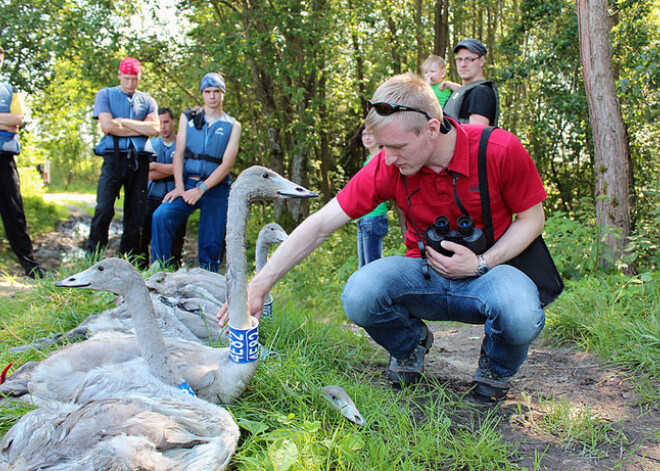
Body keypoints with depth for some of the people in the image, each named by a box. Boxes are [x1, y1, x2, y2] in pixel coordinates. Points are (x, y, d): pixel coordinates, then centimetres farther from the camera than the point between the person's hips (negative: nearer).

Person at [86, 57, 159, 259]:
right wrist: (140, 129, 3)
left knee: (135, 215, 0)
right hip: (114, 157, -2)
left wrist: (123, 121, -2)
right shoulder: (105, 95, 12)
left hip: (139, 160, 2)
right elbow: (107, 126, -4)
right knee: (104, 210, -16)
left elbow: (154, 129, 1)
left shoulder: (147, 101, 18)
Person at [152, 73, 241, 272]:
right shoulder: (188, 117, 13)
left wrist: (201, 189, -14)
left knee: (211, 244, -4)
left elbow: (227, 164, -3)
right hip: (188, 182, 1)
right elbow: (179, 153, 6)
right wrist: (179, 187, -9)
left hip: (216, 189, -1)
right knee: (161, 216, -23)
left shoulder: (232, 125, 7)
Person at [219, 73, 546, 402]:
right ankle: (410, 344, 7)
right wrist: (259, 285, -18)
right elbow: (320, 225, -12)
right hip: (426, 272, 2)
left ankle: (496, 368, 4)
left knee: (520, 317, -37)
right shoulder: (387, 166, -14)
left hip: (490, 268, -1)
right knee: (358, 296, -30)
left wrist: (482, 264, -19)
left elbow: (532, 218, -4)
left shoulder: (500, 150, -18)